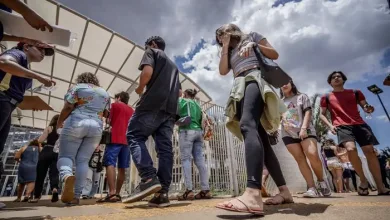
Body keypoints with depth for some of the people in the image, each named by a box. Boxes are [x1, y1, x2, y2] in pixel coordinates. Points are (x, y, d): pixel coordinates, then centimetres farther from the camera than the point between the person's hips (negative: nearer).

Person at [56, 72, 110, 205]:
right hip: (96, 128, 4)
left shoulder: (77, 87, 8)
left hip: (76, 123, -3)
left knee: (65, 156, 1)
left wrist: (59, 122, 13)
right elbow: (106, 114, 16)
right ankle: (76, 196, -1)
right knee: (83, 161, 4)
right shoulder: (105, 93, 19)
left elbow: (67, 108, -1)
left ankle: (67, 176, -31)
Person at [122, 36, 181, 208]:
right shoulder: (173, 65, 33)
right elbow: (179, 91, 29)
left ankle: (149, 178, -19)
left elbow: (147, 72, -9)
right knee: (165, 147, -2)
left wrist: (140, 88, 5)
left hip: (153, 103, -6)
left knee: (134, 136, -1)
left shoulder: (151, 52, 12)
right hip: (170, 108, 7)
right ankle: (163, 193, -6)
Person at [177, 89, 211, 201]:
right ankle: (206, 190, -1)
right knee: (200, 160, 1)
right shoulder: (198, 105, 24)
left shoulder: (182, 101, 9)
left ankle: (189, 190, -12)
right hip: (198, 132, 6)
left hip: (187, 131, -6)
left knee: (186, 159, -7)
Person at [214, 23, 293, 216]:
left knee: (247, 125, -34)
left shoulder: (251, 36, 22)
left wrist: (255, 45, -2)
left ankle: (253, 195, -48)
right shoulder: (230, 53, 34)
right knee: (260, 139, -3)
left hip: (254, 79, -6)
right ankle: (284, 191, 2)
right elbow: (223, 71, 14)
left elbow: (275, 55, 12)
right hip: (240, 89, 7)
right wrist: (225, 47, 18)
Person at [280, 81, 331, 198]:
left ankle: (321, 181, 3)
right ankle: (312, 188, -7)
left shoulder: (302, 97, 16)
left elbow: (308, 112, 3)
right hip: (288, 134, 2)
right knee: (300, 159, -8)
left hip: (305, 130, -2)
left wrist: (303, 128, -12)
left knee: (313, 155, -20)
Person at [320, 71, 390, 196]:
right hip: (342, 126, -3)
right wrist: (330, 125, -6)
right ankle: (363, 180, -4)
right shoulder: (326, 97, 13)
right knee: (351, 149, -26)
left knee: (370, 151, -4)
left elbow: (365, 106, 17)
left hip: (359, 124, 3)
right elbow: (322, 114, 12)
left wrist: (369, 109, -8)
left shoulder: (355, 93, 19)